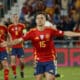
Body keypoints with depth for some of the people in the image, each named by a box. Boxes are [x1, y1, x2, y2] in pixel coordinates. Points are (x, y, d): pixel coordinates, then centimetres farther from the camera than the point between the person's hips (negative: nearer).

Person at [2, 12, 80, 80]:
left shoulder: (50, 30, -5)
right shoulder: (32, 32, -6)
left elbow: (65, 33, -3)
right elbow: (19, 40, -12)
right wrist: (8, 43, -26)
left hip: (49, 60, -1)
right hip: (38, 61, 1)